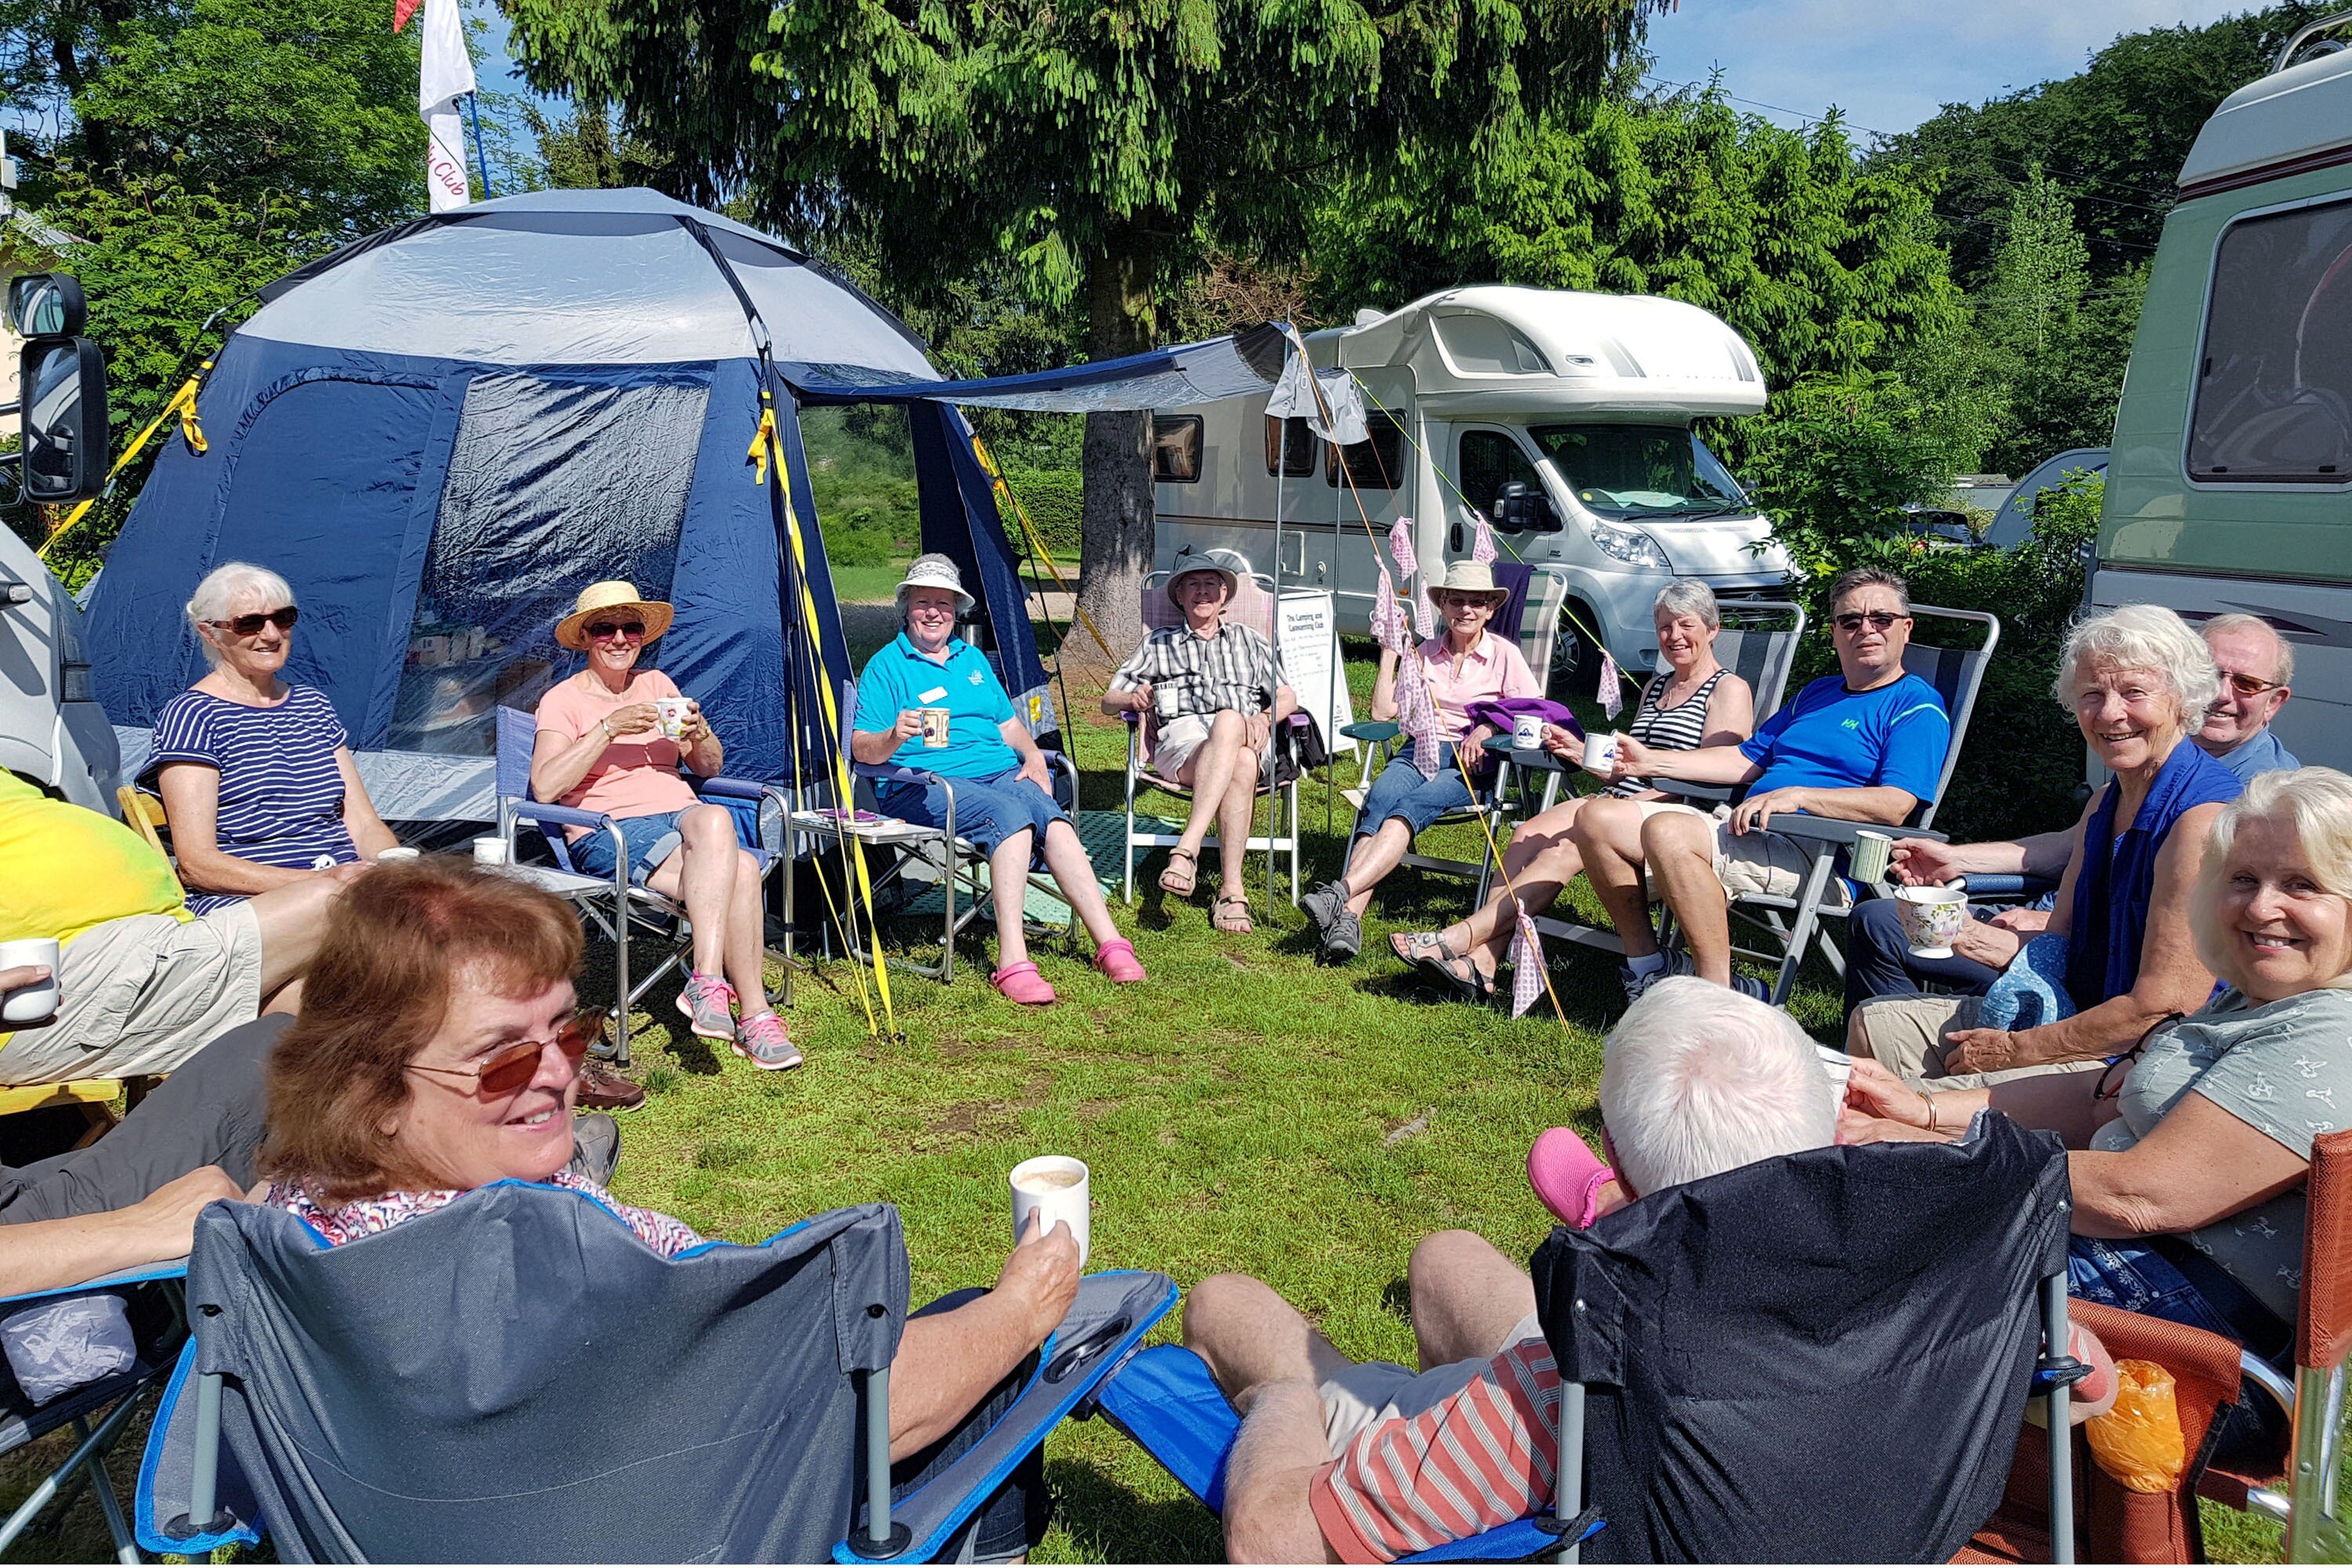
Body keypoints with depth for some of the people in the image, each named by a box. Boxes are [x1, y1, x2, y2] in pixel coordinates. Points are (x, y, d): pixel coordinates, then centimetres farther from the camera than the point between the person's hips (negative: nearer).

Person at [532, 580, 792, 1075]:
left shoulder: (658, 684, 19)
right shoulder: (563, 699, 5)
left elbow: (710, 767, 20)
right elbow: (544, 788, -11)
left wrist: (698, 730, -3)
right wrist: (610, 727, -15)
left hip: (680, 817, 5)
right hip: (608, 836, -5)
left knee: (713, 818, -36)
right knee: (740, 870, -33)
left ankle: (707, 980, -35)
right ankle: (755, 1015, -31)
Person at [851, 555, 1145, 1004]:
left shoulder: (973, 658, 26)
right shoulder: (887, 665, 7)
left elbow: (1008, 724, 28)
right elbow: (861, 749, -2)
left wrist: (1033, 756, 7)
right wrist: (894, 736, -24)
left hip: (1000, 772, 5)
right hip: (924, 783, -5)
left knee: (1053, 820, -27)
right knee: (1010, 814, -35)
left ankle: (1110, 943, -32)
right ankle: (1013, 961, -41)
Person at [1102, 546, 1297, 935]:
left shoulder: (1249, 640, 32)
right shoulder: (1159, 644, 31)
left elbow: (1287, 697, 21)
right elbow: (1109, 699, 25)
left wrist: (1264, 719, -3)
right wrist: (1133, 699, -1)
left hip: (1246, 738, 1)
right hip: (1180, 738, -1)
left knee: (1228, 721, -42)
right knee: (1240, 764, -40)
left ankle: (1186, 849, -48)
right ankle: (1233, 890, -47)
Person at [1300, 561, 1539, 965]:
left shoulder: (1505, 655, 10)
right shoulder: (1425, 653, 20)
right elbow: (1383, 711, 14)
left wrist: (1487, 729, -15)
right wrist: (1389, 650, 10)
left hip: (1471, 764, -2)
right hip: (1419, 750, 3)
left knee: (1411, 807, -35)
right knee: (1377, 799, -33)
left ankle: (1341, 893, -52)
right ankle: (1349, 919, -50)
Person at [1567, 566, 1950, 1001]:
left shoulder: (1917, 706, 1)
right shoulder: (1818, 694, 27)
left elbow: (1895, 805, -14)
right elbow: (1746, 759, 26)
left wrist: (1795, 795, -23)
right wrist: (1650, 761, 18)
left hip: (1818, 858, -9)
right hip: (1744, 831, 9)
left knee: (1666, 830, -34)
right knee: (1598, 818, -4)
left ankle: (1720, 993, -27)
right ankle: (1646, 965, -1)